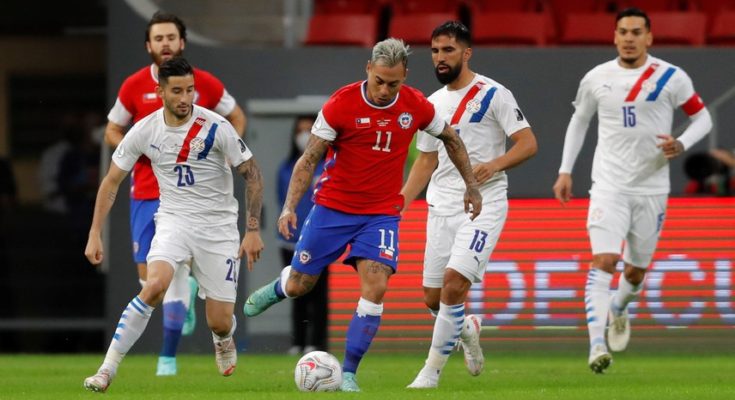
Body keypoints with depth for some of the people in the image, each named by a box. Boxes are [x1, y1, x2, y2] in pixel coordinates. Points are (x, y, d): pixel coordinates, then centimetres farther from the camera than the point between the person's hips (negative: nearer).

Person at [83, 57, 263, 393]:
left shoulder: (215, 127, -15)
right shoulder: (144, 131, -8)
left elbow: (251, 174, -6)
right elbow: (112, 181, 4)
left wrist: (253, 230, -10)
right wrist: (95, 234, 0)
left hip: (218, 227, -1)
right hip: (174, 220, 1)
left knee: (220, 323, -1)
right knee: (154, 286, -29)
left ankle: (224, 338, 41)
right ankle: (107, 371, -25)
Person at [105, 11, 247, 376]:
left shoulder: (205, 84, -2)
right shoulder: (134, 86, 0)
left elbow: (237, 118, 13)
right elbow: (112, 132, 9)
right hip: (145, 192, 2)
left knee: (174, 270, -12)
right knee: (149, 279, 3)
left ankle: (168, 357, -4)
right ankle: (186, 291, 39)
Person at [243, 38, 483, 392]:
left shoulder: (416, 107, -7)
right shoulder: (341, 104, -15)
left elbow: (451, 139, 14)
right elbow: (309, 159, -11)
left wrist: (471, 185, 14)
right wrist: (290, 207, -21)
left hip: (382, 213, 1)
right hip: (333, 206, -1)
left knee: (375, 287, -18)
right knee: (299, 286, 6)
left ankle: (348, 373, -9)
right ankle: (278, 288, 46)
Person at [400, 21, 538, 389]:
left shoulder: (493, 95, -5)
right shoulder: (433, 104, 14)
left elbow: (528, 143, -8)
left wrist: (495, 164, -26)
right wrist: (398, 205, 10)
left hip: (483, 204, -6)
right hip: (441, 206, 6)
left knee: (454, 281, -20)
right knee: (433, 297, 4)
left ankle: (432, 371, -11)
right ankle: (468, 328, 38)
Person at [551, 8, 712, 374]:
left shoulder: (672, 78, -3)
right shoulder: (597, 78, 2)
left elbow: (702, 117, 6)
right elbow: (579, 120, 18)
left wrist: (681, 145, -14)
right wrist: (565, 171, 13)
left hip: (652, 188, 1)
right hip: (609, 186, -1)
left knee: (637, 269, 12)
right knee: (603, 260, -19)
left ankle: (619, 309, 48)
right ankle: (597, 345, -27)